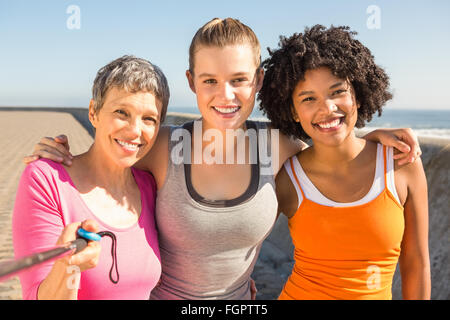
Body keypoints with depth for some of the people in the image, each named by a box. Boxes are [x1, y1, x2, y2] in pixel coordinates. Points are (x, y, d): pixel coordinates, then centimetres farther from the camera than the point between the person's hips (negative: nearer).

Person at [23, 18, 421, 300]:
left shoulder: (276, 144, -15)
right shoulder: (164, 147, -20)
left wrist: (371, 135, -7)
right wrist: (63, 156, -20)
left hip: (238, 296, 2)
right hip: (162, 293, -1)